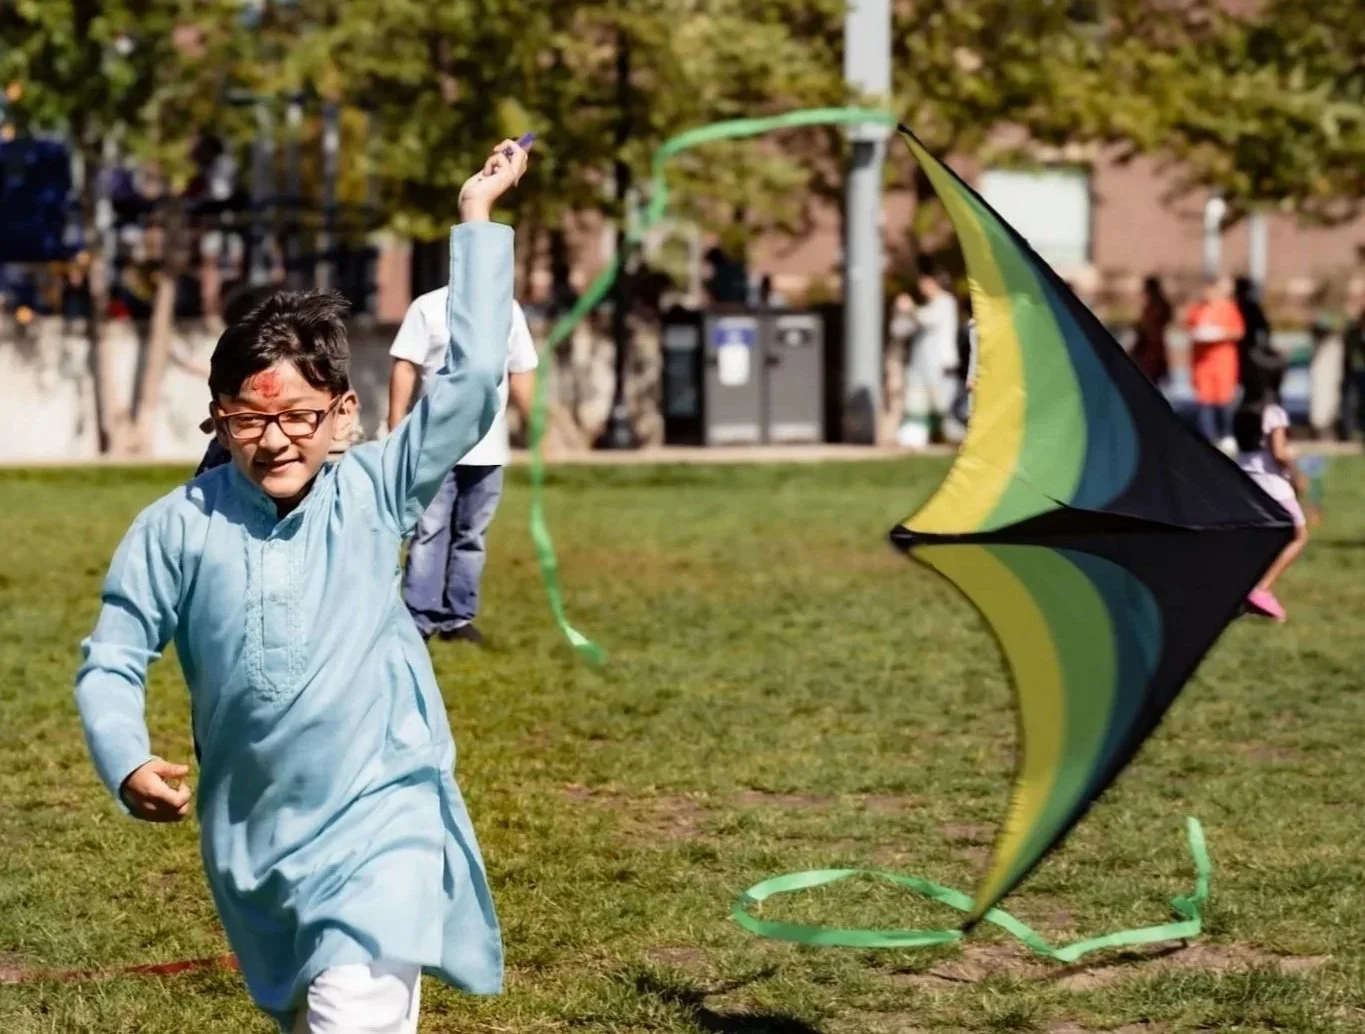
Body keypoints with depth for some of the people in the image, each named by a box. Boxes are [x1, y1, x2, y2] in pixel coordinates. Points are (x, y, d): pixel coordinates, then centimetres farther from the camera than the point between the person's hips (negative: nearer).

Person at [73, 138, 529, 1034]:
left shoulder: (373, 495, -6)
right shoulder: (179, 526, -5)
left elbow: (472, 378, -11)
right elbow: (113, 662, 0)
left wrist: (478, 216, -9)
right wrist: (128, 764, -19)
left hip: (381, 816, -3)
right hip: (252, 838, 3)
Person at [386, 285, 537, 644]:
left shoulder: (509, 311, 9)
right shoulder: (428, 308, -3)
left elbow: (521, 373, 15)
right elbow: (404, 368, -4)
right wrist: (395, 429, -9)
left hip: (487, 448, 4)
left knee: (473, 536, 9)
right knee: (429, 533, -4)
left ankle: (459, 616, 15)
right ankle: (419, 620, -3)